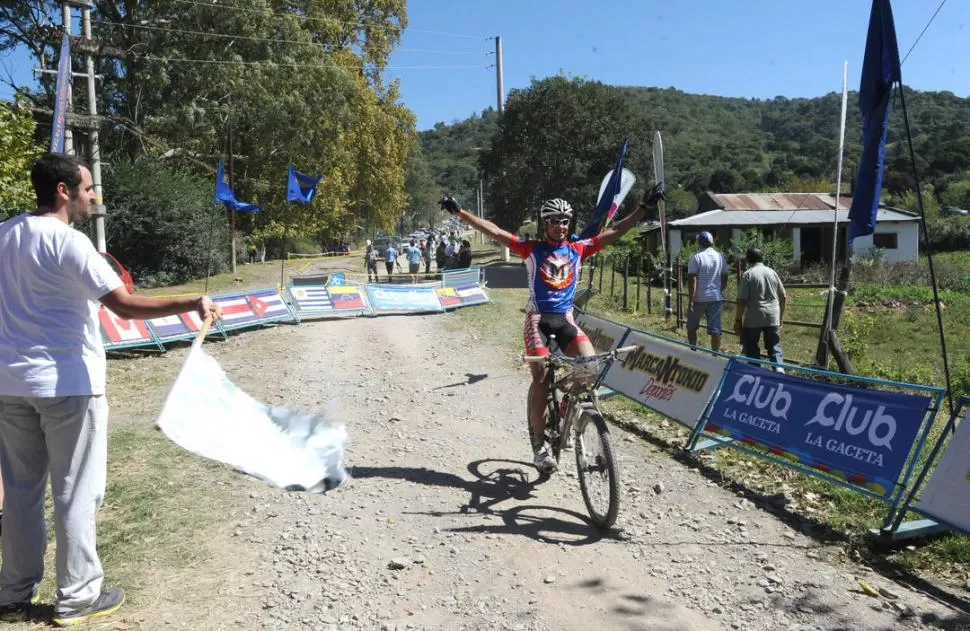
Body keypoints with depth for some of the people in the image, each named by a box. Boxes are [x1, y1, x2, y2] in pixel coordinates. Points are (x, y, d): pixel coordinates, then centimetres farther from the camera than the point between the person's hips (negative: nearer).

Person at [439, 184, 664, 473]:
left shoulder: (577, 249, 9)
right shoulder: (532, 248, 3)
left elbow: (615, 232, 9)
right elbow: (494, 231, -3)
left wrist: (644, 206, 4)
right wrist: (459, 211, -9)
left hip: (565, 319, 3)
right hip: (538, 318, -2)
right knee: (541, 376, -14)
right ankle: (539, 443, -1)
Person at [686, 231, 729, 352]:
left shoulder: (696, 258, -9)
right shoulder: (721, 257, 5)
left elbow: (692, 280, -14)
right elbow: (725, 279, 11)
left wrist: (690, 301, -13)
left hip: (699, 298, -3)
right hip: (715, 298, 3)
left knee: (691, 327, 14)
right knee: (715, 329, 5)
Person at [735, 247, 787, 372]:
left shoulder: (748, 274, -6)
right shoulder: (772, 272, 9)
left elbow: (742, 300, -12)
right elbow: (783, 297, 13)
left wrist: (738, 320, -4)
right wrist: (781, 317, 23)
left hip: (753, 319, -4)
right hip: (773, 318, 4)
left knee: (751, 348, 9)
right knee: (774, 347, 11)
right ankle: (779, 368, -8)